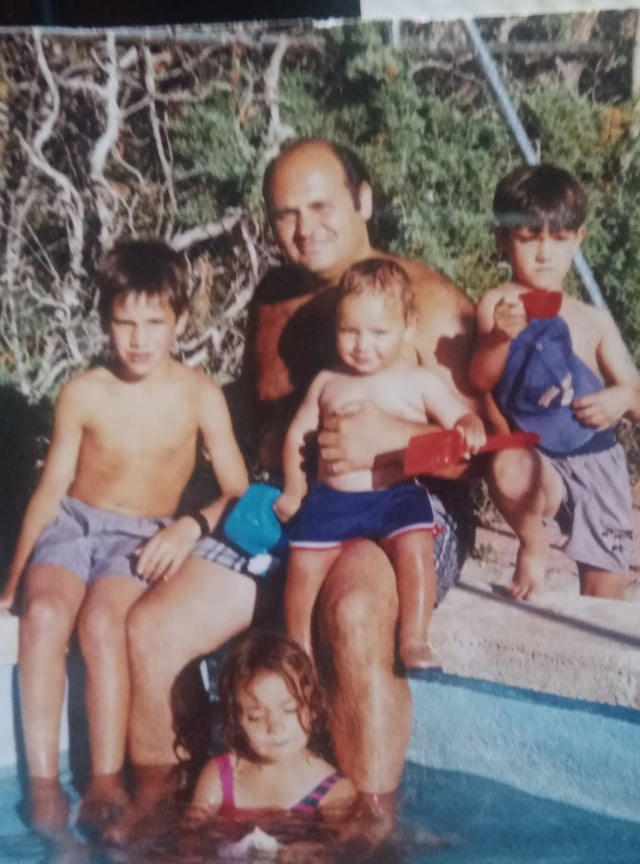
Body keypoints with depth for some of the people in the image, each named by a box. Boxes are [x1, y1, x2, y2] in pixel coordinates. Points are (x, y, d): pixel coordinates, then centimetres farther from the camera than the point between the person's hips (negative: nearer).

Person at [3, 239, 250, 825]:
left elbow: (239, 492, -1)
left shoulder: (199, 396, -4)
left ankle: (105, 787, -24)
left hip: (143, 536, -1)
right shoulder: (83, 393, -1)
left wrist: (193, 524, -20)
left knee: (101, 621, -32)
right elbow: (52, 488, 5)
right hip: (75, 523, 2)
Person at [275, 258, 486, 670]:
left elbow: (461, 416, 4)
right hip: (332, 497, 2)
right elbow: (298, 434, 18)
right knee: (303, 562, -11)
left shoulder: (420, 381, 4)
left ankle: (415, 640, -13)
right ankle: (299, 649, 8)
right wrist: (294, 489, 14)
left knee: (415, 545, -26)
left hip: (398, 494, -2)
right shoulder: (328, 382, 10)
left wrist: (470, 430, -19)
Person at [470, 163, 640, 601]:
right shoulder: (497, 304, -3)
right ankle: (533, 541, -8)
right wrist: (500, 337, -28)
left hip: (597, 462, 3)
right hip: (535, 457, -2)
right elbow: (480, 382, -11)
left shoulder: (594, 320, 3)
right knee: (509, 468, -37)